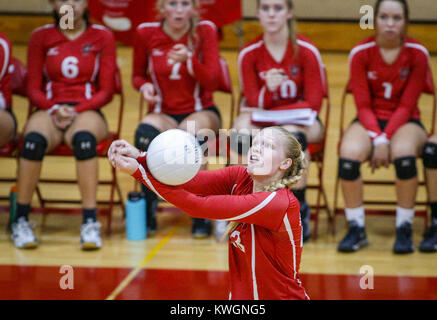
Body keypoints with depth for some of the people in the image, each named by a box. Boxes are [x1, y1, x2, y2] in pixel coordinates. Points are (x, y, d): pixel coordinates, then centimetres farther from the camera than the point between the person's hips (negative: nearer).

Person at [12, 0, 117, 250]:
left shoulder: (102, 37, 9)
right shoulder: (41, 37, 12)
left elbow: (106, 91, 5)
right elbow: (34, 89, 9)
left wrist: (76, 110, -11)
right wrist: (54, 108, -12)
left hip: (87, 112, -1)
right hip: (49, 110, 1)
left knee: (84, 138, -39)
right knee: (34, 139, -36)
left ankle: (90, 222, -40)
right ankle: (21, 220, -26)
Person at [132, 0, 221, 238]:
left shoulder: (205, 31, -5)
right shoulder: (146, 33, -2)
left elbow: (211, 82, -11)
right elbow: (138, 75, 12)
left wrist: (188, 60, -28)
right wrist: (145, 86, -12)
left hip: (201, 112, -1)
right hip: (163, 113, 1)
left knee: (191, 132, -38)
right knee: (145, 133, -35)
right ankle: (148, 214, -18)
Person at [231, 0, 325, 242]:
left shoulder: (307, 51, -10)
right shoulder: (249, 54, -3)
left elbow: (313, 104, -9)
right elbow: (254, 103, -3)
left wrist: (269, 113, -15)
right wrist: (268, 89, -27)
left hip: (300, 121, -2)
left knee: (292, 133, -38)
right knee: (241, 130, -32)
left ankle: (299, 210, -21)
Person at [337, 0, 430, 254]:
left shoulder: (418, 53, -8)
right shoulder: (360, 53, -7)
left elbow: (407, 106, -8)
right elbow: (363, 106, -6)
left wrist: (386, 139, -21)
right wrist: (377, 138, -21)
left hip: (405, 121, -1)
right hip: (370, 120, 1)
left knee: (403, 153, -36)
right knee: (349, 155, -31)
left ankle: (405, 229, -18)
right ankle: (356, 228, -15)